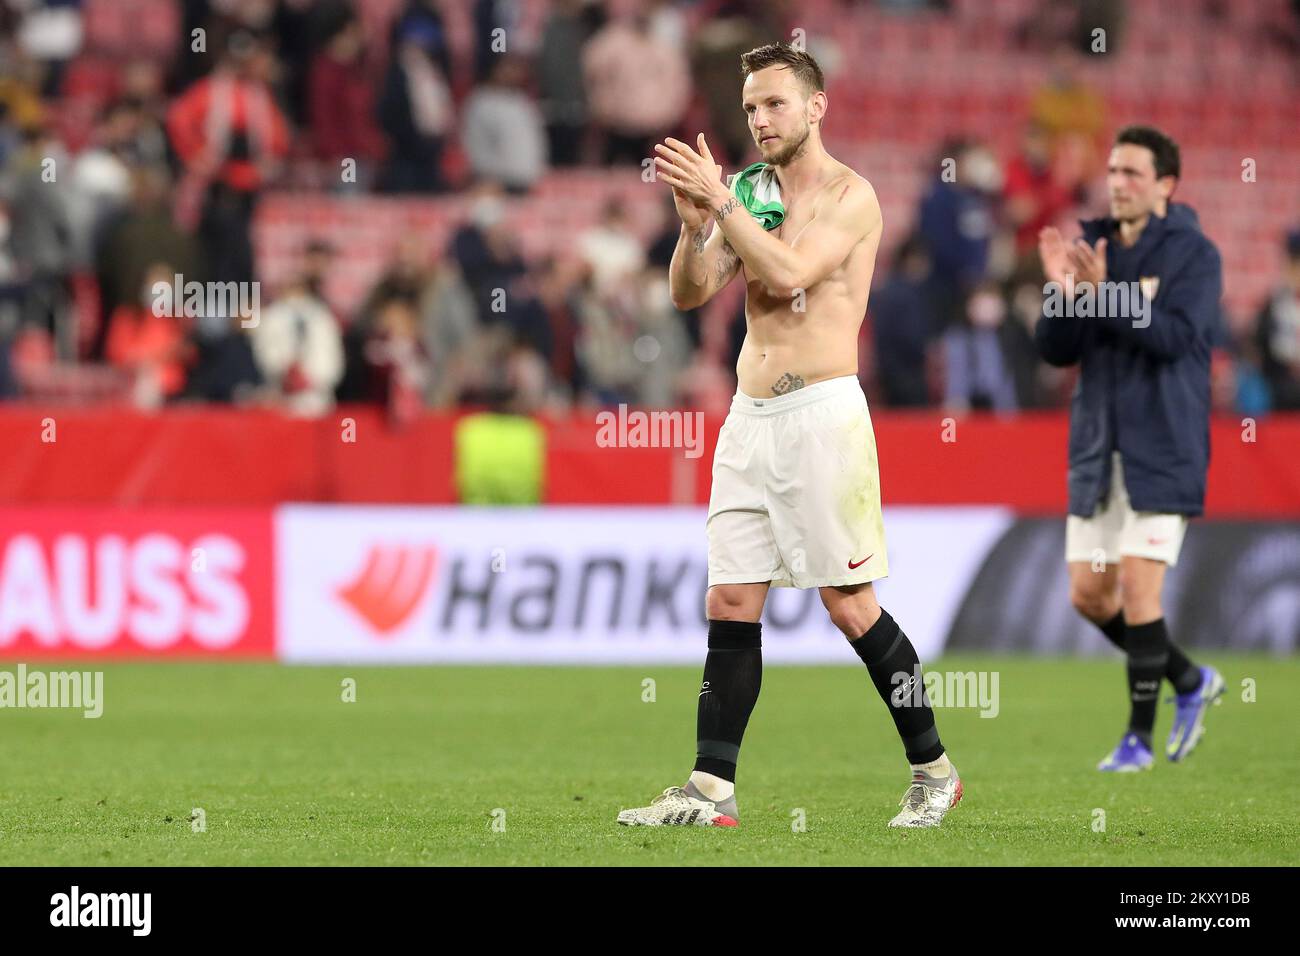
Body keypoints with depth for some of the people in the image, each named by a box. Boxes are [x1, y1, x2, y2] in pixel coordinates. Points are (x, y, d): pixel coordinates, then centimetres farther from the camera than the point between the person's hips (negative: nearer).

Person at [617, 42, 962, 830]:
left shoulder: (851, 197, -6)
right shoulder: (750, 194, 14)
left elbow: (788, 272, -20)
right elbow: (690, 294, 8)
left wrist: (721, 201, -21)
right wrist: (695, 224, -10)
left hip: (821, 414, -6)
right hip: (749, 417, 6)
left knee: (850, 605, -4)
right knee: (731, 603, 2)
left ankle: (934, 771, 7)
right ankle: (712, 788, 2)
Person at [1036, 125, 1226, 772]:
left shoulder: (1194, 255, -6)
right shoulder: (1093, 249, 10)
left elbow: (1175, 337, -19)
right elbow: (1055, 351, 5)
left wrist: (1105, 292, -27)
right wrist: (1064, 293, -13)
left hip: (1162, 452, -6)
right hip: (1097, 451, 6)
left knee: (1139, 586, -12)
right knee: (1088, 594, 5)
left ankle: (1140, 735, -2)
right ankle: (1189, 681, 25)